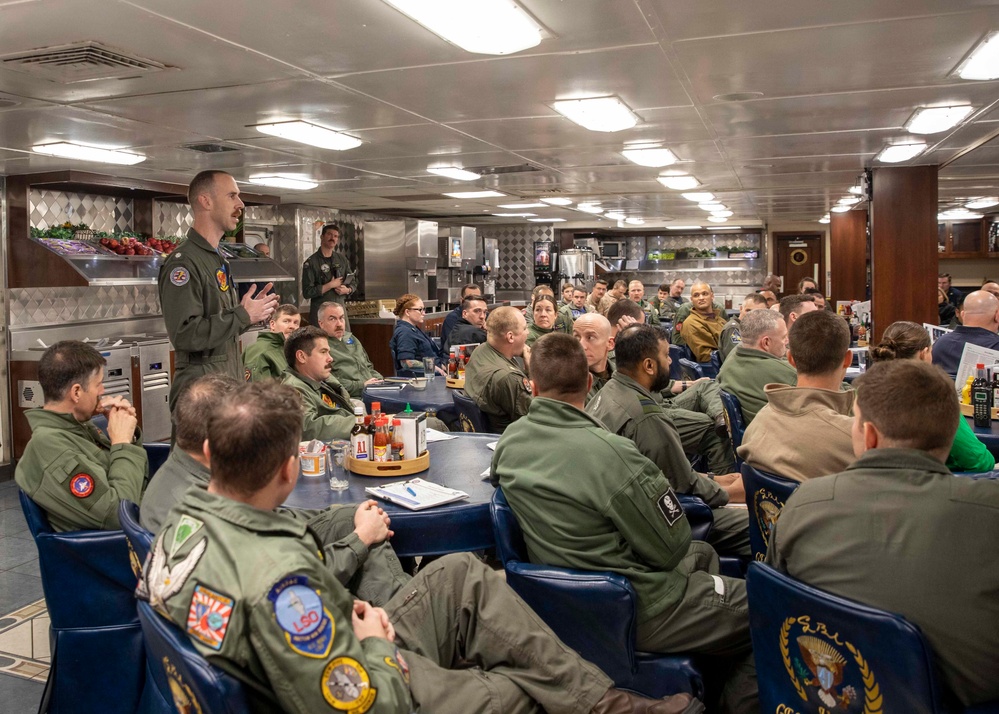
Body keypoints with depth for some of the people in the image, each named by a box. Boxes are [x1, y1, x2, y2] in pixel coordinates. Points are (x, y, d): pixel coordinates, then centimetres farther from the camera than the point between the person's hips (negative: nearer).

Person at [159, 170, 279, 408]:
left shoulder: (217, 260, 16)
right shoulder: (183, 262, -15)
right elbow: (185, 334, -25)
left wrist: (253, 312, 5)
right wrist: (243, 315, -17)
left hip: (229, 385, 9)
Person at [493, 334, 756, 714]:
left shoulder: (509, 440, -9)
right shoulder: (608, 453, -30)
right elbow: (670, 547, -21)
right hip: (635, 610, -8)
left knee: (703, 553, 30)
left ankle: (710, 681, 40)